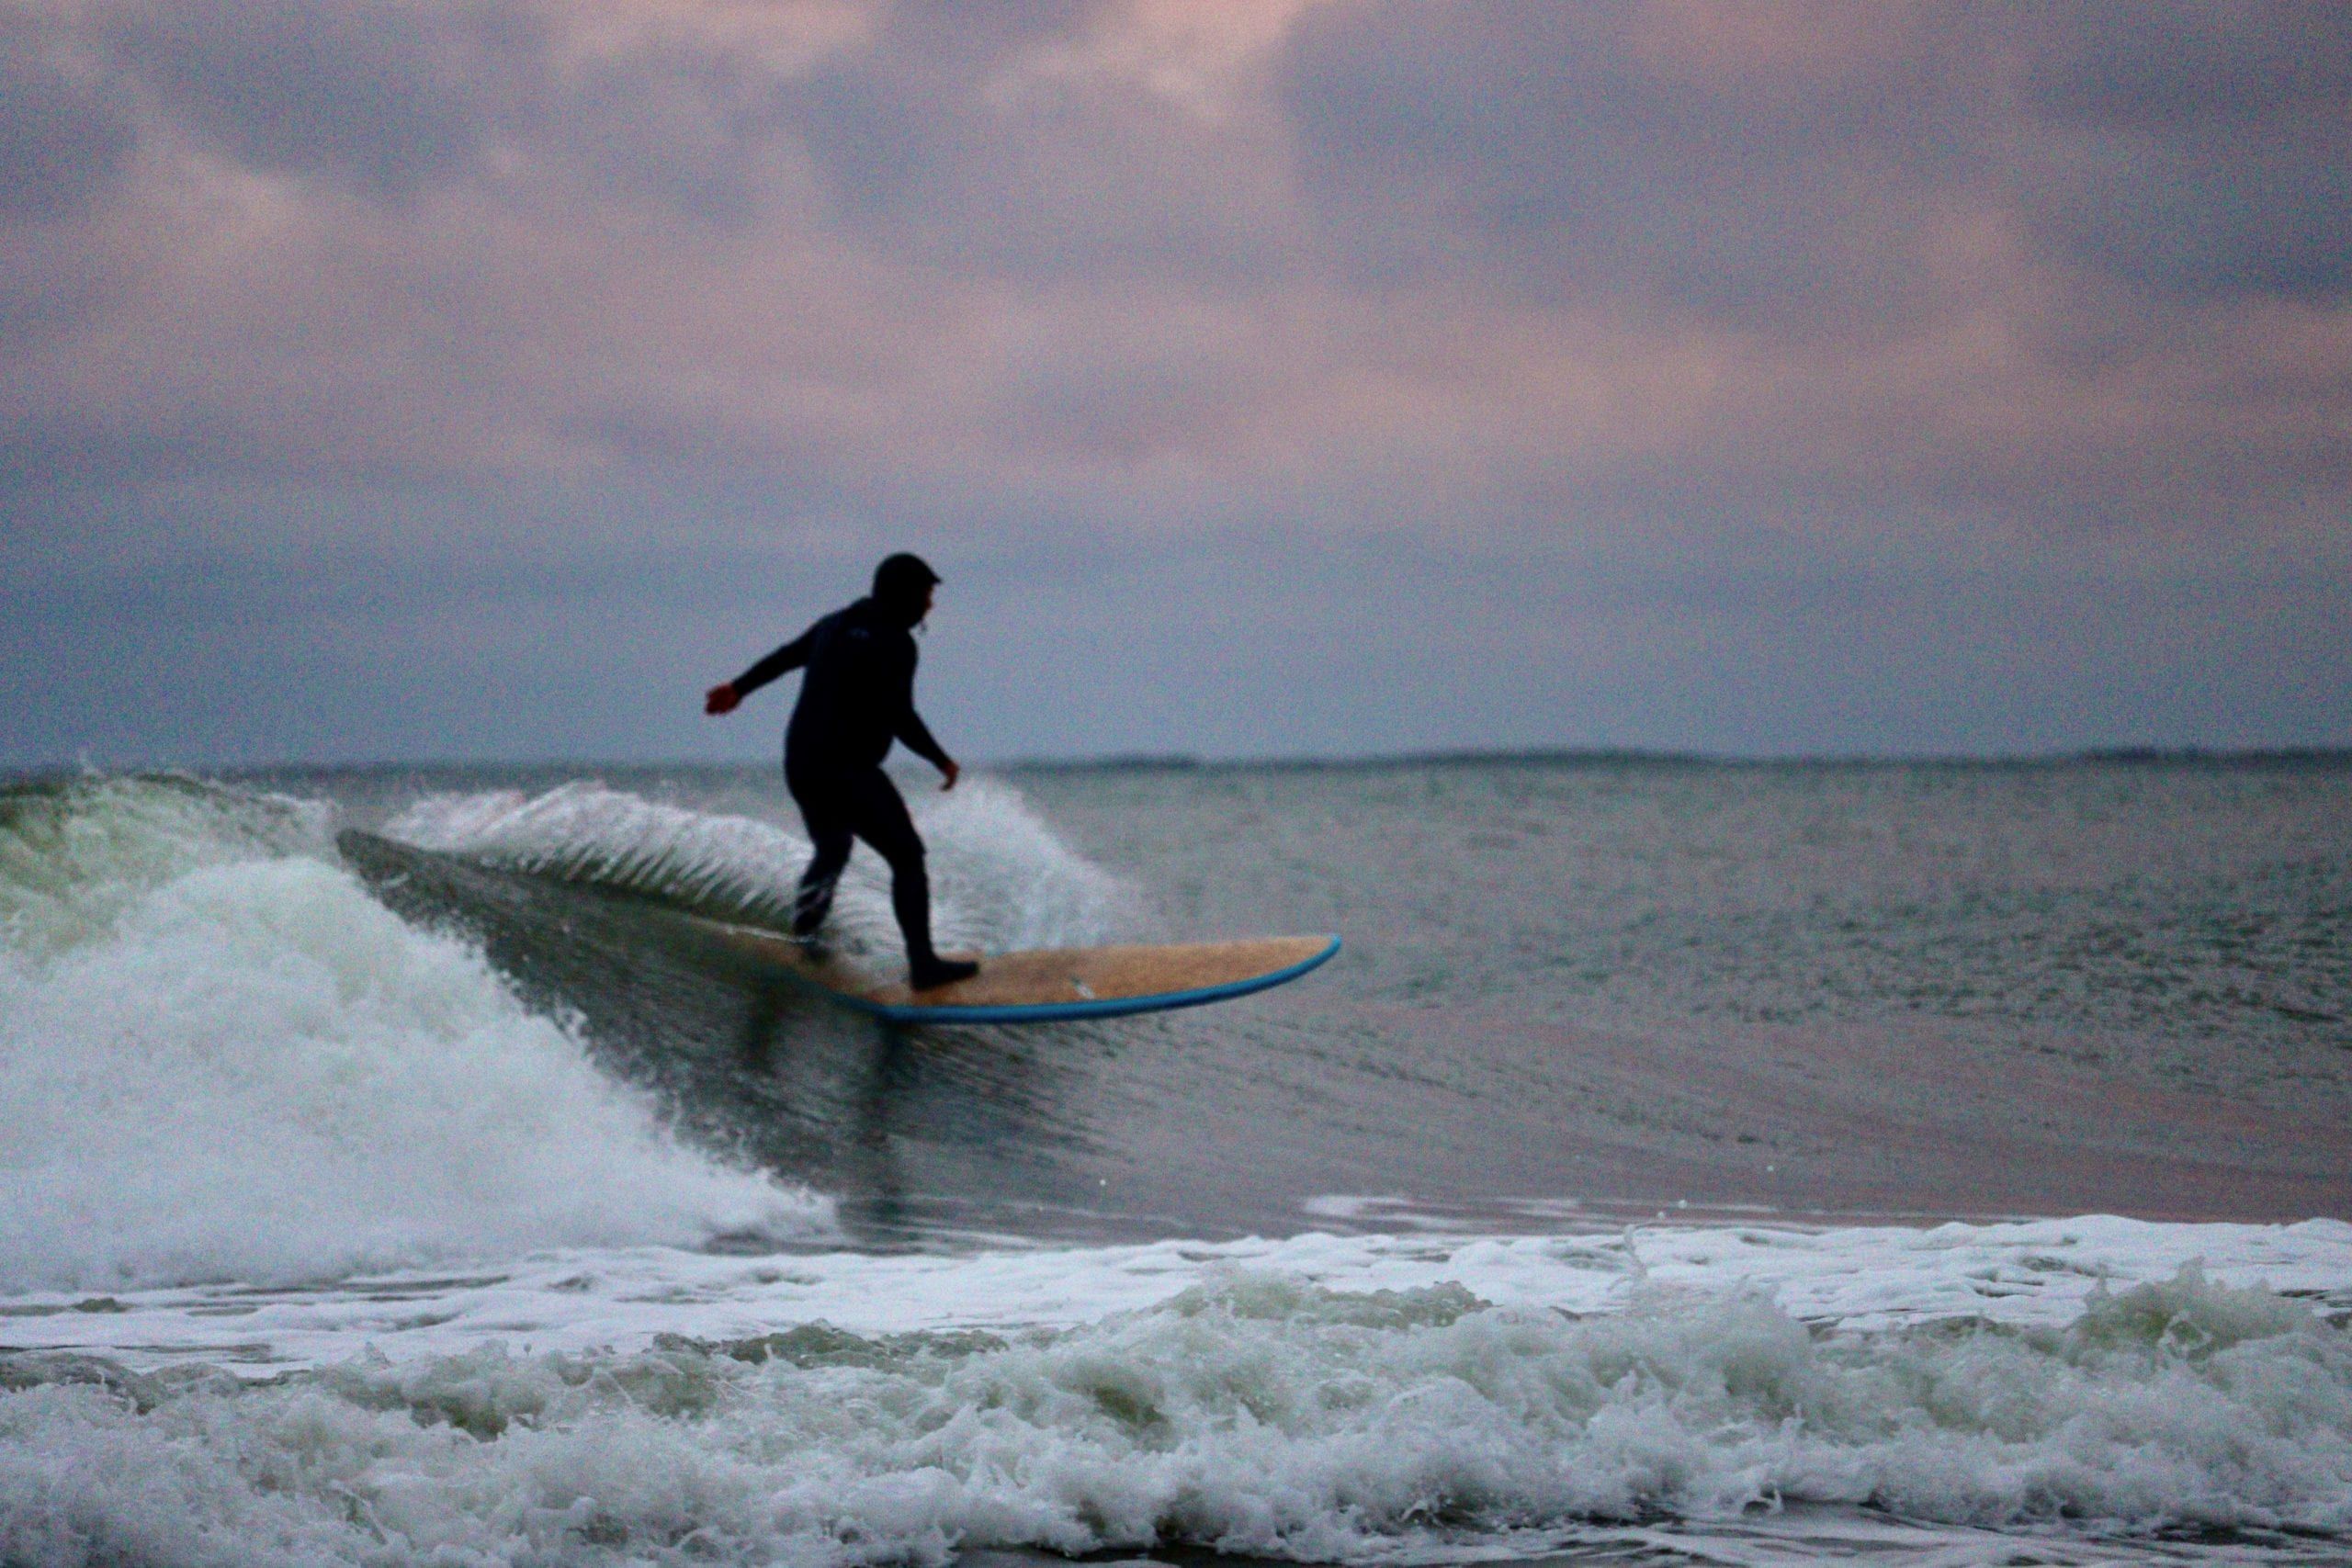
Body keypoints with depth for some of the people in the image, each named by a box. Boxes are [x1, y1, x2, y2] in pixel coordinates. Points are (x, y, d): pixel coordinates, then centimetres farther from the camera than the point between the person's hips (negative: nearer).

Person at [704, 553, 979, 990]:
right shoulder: (894, 643, -12)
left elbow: (785, 656, 27)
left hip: (800, 768, 8)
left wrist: (739, 688, 41)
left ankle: (803, 931, 22)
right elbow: (899, 716, -19)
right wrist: (941, 761, -9)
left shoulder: (837, 625, 13)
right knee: (907, 857, -4)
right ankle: (923, 962, -9)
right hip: (848, 773, -8)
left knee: (831, 851, 30)